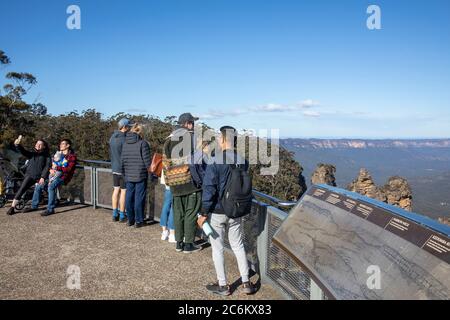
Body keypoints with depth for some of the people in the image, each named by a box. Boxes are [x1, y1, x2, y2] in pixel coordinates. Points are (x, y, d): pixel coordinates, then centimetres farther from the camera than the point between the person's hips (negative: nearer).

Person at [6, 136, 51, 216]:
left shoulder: (46, 155, 6)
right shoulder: (31, 153, 14)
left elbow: (47, 167, -4)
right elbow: (23, 151, -5)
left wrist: (43, 177, -15)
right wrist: (17, 145, -25)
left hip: (40, 177, -1)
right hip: (30, 175, 1)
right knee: (21, 190, -11)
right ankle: (12, 207, -7)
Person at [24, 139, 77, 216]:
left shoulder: (72, 156, -2)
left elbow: (68, 169, -14)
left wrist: (57, 168, -16)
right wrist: (51, 169, -3)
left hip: (64, 176, -8)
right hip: (54, 174, 8)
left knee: (51, 186, -32)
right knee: (38, 186, -3)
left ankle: (50, 209, -27)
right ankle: (34, 206, 11)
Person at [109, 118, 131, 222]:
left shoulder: (112, 138, 7)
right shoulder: (124, 139, -18)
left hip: (114, 168, 8)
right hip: (124, 169, -8)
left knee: (116, 190, 13)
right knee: (123, 191, 1)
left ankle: (115, 214, 19)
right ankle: (122, 216, 8)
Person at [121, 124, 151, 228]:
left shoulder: (125, 144, 8)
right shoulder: (143, 143, -10)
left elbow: (122, 160, 11)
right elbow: (147, 160, -12)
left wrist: (123, 173, 21)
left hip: (129, 175, 5)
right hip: (141, 175, -5)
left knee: (129, 197, 12)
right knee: (139, 198, 2)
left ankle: (130, 220, 21)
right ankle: (138, 221, 7)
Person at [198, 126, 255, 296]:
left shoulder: (214, 162, -18)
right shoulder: (243, 162, -4)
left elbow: (209, 189, -17)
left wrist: (203, 214, -11)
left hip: (216, 212, -4)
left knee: (217, 249, 10)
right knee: (238, 246, 18)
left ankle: (223, 285, 21)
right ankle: (246, 282, 23)